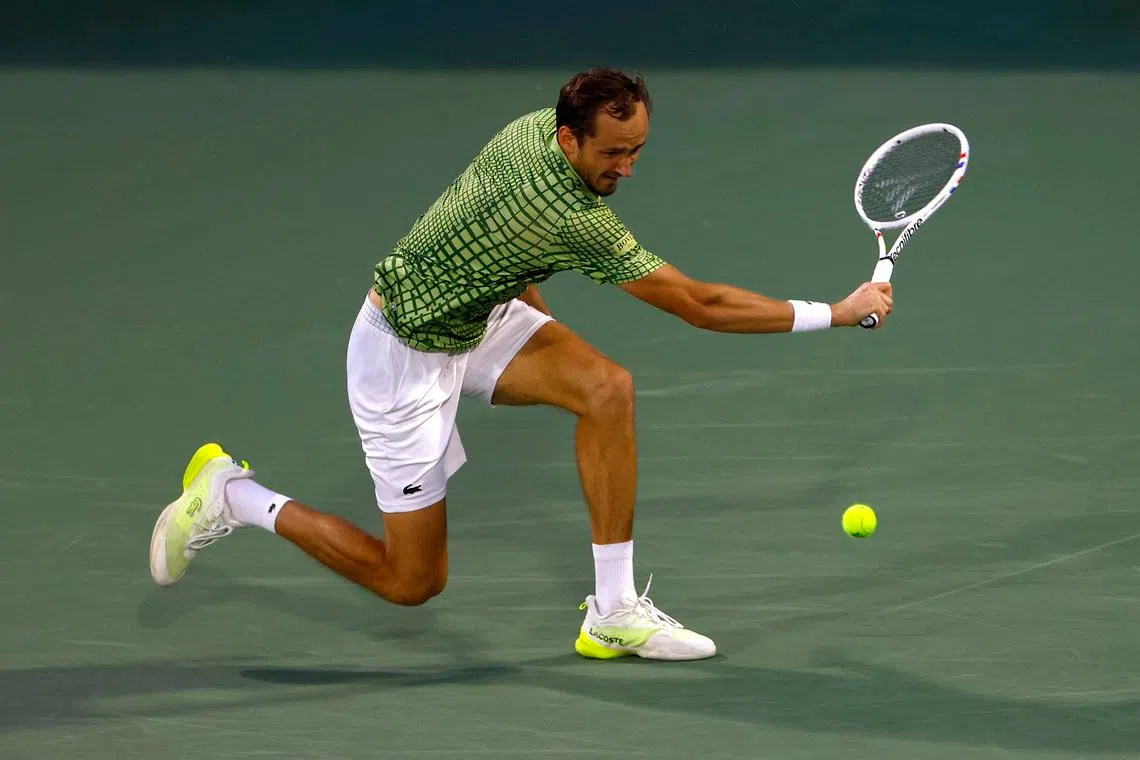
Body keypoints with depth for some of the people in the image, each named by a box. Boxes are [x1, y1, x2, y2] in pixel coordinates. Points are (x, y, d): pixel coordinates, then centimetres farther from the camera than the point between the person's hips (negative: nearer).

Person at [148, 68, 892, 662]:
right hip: (408, 353, -9)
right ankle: (234, 497, 16)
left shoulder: (533, 127, -11)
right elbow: (701, 305, -31)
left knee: (608, 389, -14)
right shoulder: (573, 220, -35)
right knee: (414, 582, 0)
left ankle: (614, 612, -7)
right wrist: (836, 314, -26)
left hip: (476, 312, 9)